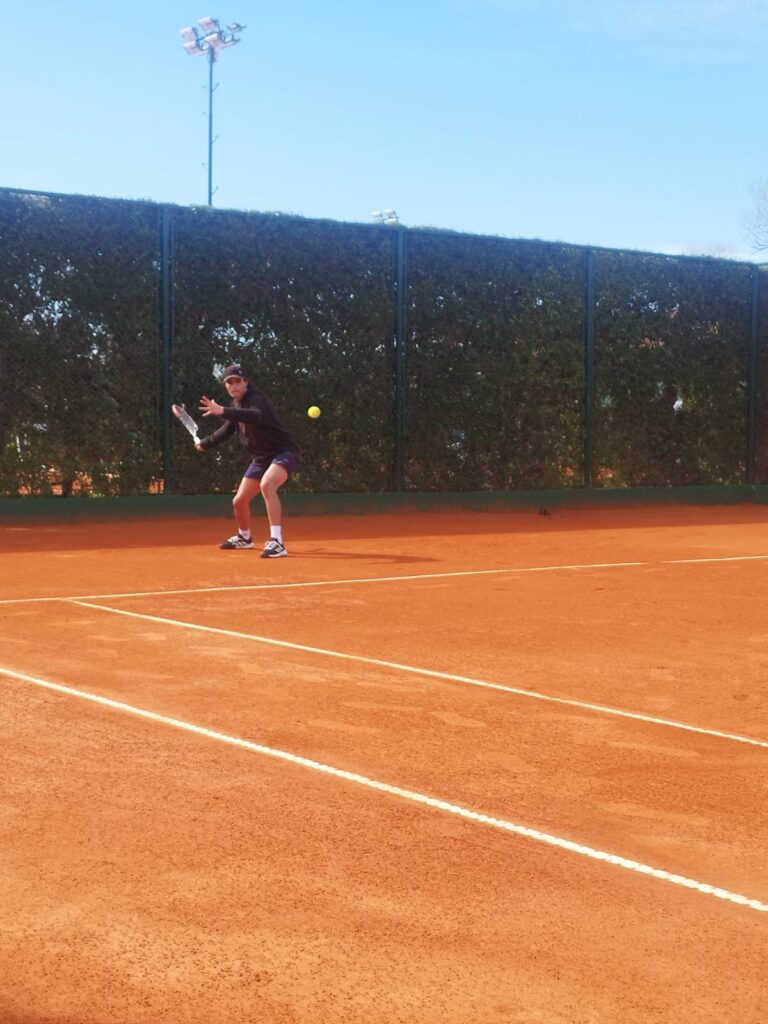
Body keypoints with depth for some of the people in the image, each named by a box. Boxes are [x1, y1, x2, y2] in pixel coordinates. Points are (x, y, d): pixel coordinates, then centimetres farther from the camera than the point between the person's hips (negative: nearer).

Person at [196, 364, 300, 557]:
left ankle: (277, 542, -40)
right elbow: (227, 429, 27)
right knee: (239, 501, 14)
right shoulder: (236, 404, 6)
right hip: (262, 458, 9)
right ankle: (244, 537, 45)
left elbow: (256, 416, -47)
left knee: (266, 485, -38)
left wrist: (223, 411, -58)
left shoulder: (256, 399, -21)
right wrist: (205, 443, 34)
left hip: (284, 452, -9)